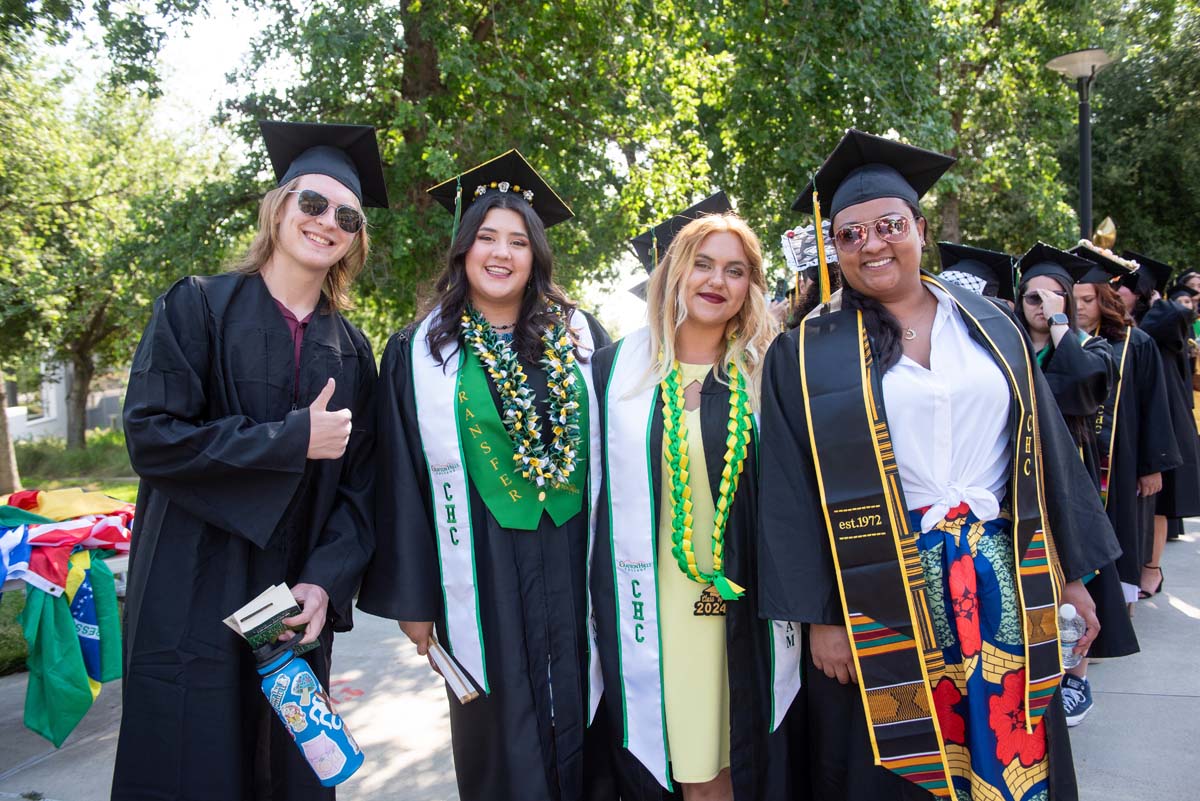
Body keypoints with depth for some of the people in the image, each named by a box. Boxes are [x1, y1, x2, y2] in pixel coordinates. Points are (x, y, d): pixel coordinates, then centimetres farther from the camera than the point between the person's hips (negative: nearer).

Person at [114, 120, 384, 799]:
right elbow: (151, 437, -13)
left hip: (298, 612, 4)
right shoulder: (199, 307, -3)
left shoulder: (352, 351, 7)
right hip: (193, 606, -3)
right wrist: (294, 439, -15)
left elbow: (358, 484, 3)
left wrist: (326, 582, -10)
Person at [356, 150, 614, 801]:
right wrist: (412, 598, -3)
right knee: (501, 740, 9)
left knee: (582, 718, 10)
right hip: (482, 575, -1)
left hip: (578, 561, 2)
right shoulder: (418, 353, 0)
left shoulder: (580, 338, 4)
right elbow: (403, 483, 0)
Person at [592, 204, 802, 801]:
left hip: (747, 606, 0)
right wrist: (598, 600, 2)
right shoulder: (617, 369, 1)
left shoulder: (767, 374, 2)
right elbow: (595, 489, 3)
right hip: (650, 605, 0)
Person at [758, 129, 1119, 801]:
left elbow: (1047, 451, 9)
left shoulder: (994, 326, 6)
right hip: (879, 593, -2)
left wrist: (1072, 574, 8)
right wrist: (819, 616, -9)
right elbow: (792, 494, -6)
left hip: (1005, 585, 3)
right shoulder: (806, 357, -3)